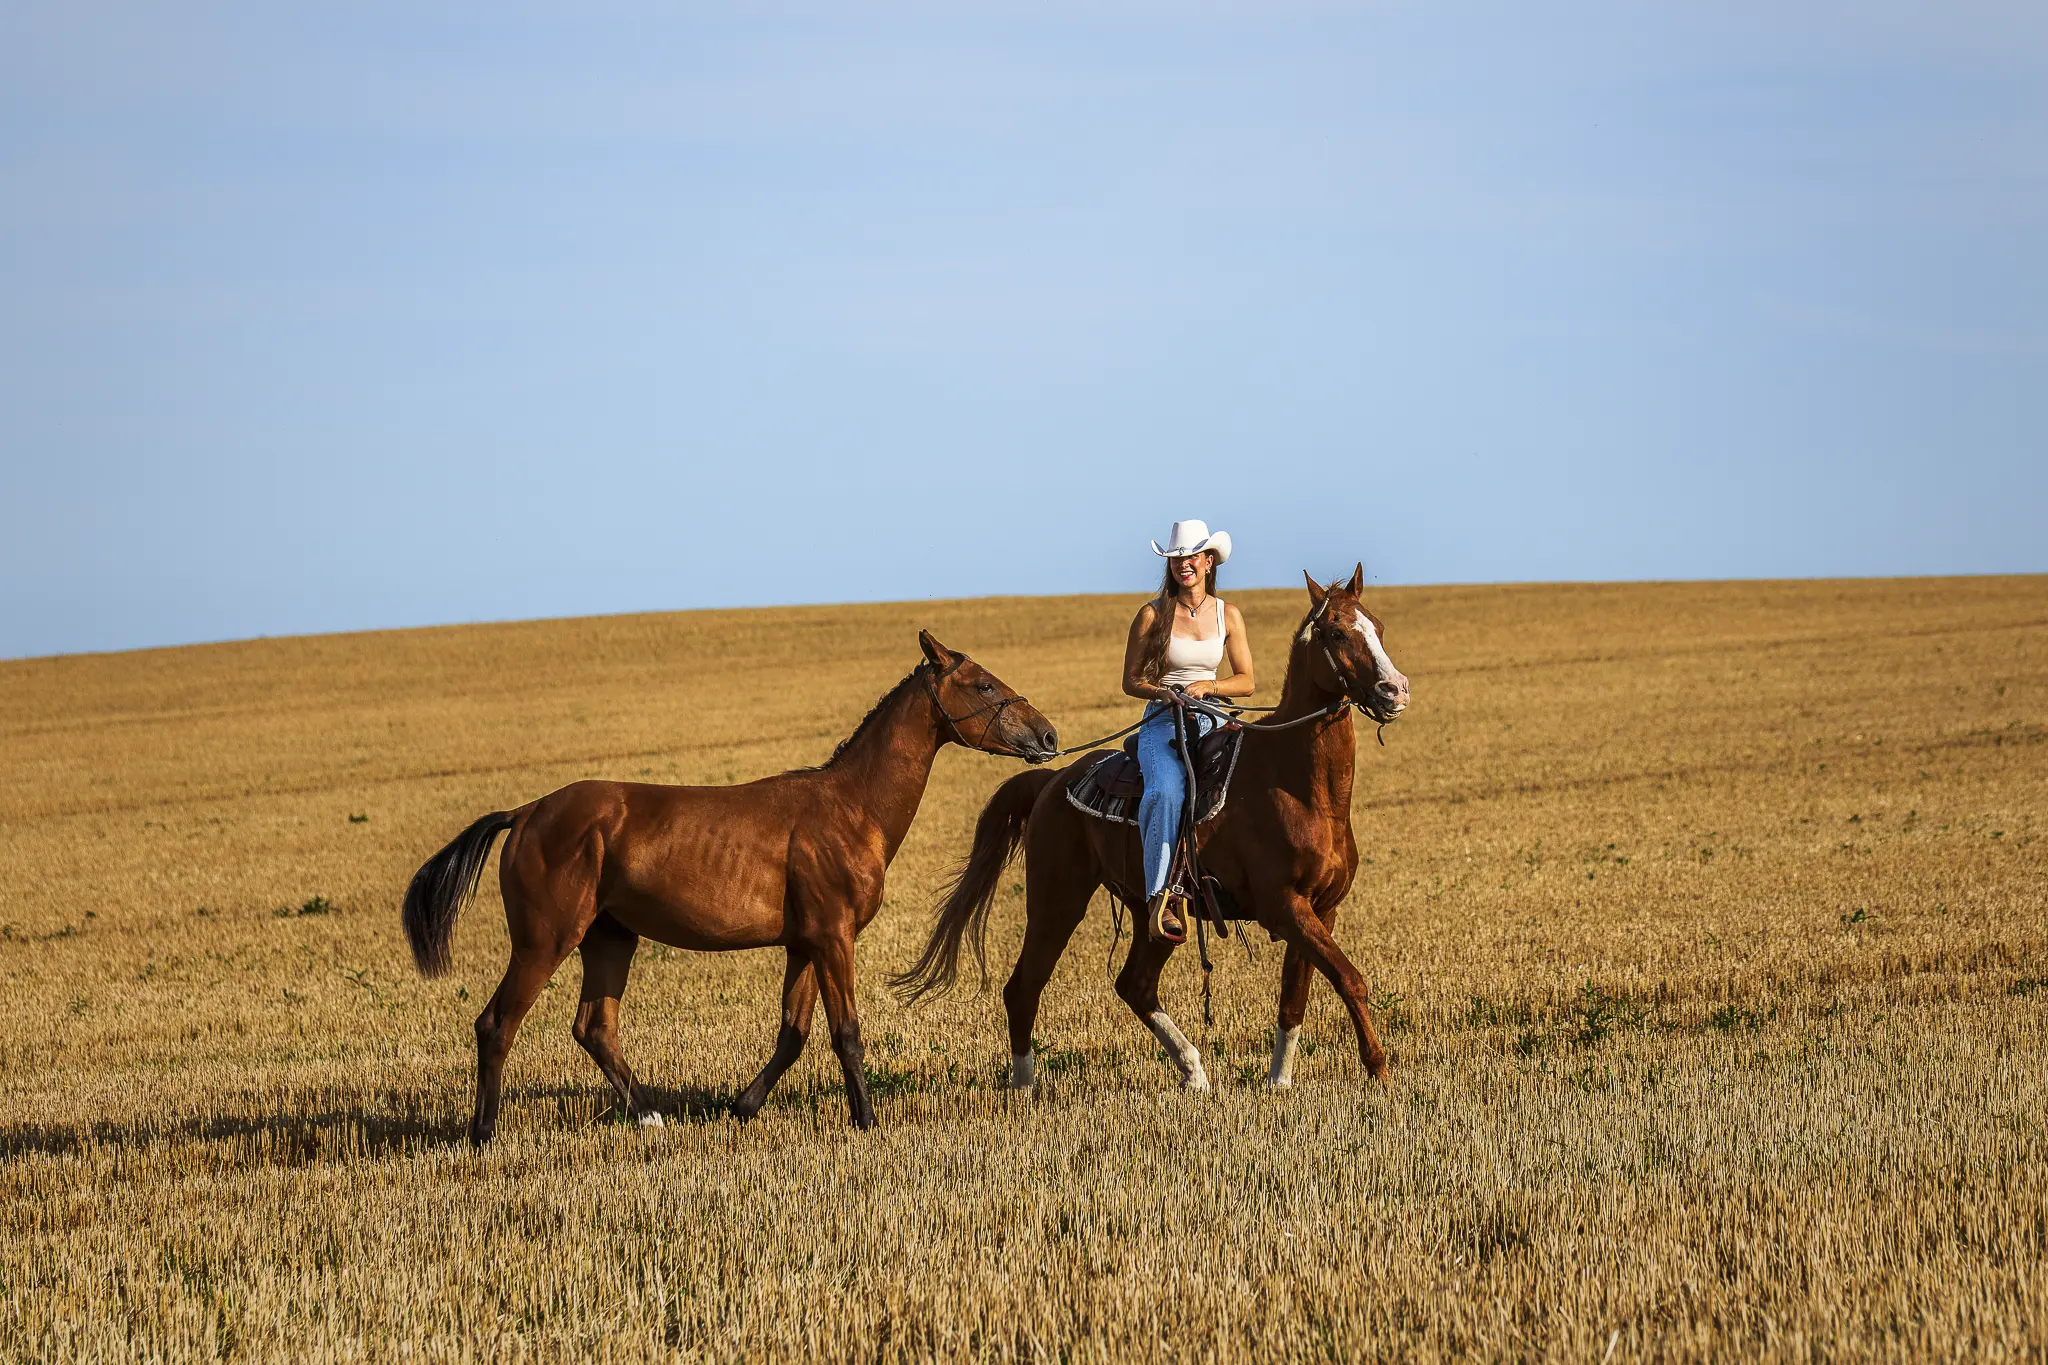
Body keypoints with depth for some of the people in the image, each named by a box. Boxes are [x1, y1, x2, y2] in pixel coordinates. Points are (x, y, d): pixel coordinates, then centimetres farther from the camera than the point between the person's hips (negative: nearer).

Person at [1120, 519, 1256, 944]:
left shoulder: (1228, 616, 10)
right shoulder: (1153, 615, 2)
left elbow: (1247, 681, 10)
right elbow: (1130, 681, 6)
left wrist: (1207, 686, -8)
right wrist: (1161, 692, -14)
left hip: (1212, 721, 3)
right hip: (1162, 722, -3)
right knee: (1168, 791, -34)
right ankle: (1159, 898, -37)